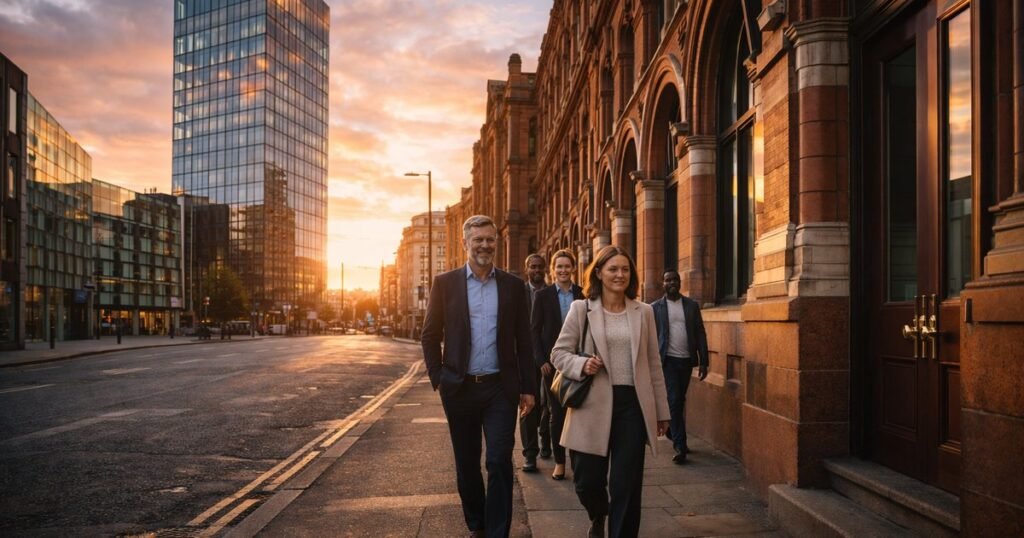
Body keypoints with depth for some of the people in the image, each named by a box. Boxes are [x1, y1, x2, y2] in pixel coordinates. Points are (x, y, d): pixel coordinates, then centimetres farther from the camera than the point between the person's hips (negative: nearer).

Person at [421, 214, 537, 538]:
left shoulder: (512, 285, 3)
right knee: (467, 464, 13)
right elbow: (431, 335, 4)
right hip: (460, 389, 1)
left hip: (500, 388, 0)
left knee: (500, 463, -5)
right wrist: (438, 379, -3)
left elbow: (523, 340, 5)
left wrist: (528, 387, 2)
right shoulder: (445, 283, 1)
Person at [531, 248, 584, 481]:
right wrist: (541, 360, -7)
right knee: (556, 413, 5)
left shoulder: (583, 295, 3)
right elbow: (535, 329, 0)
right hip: (552, 362, 0)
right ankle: (559, 461, 16)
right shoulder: (543, 295, 1)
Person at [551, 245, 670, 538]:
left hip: (632, 404, 1)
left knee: (626, 485, 1)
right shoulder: (580, 309, 1)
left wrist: (662, 411, 10)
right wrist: (582, 365, -17)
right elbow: (559, 352, 4)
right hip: (593, 405, -1)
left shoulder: (644, 312, 7)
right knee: (587, 481, 7)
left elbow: (653, 363, 10)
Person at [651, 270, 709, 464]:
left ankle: (677, 439, 29)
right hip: (668, 360, -3)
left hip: (687, 360, 3)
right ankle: (679, 446, -8)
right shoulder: (655, 307, 1)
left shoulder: (692, 305, 7)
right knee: (674, 401, -9)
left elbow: (700, 334, 6)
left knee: (679, 402, 13)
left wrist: (703, 362, 0)